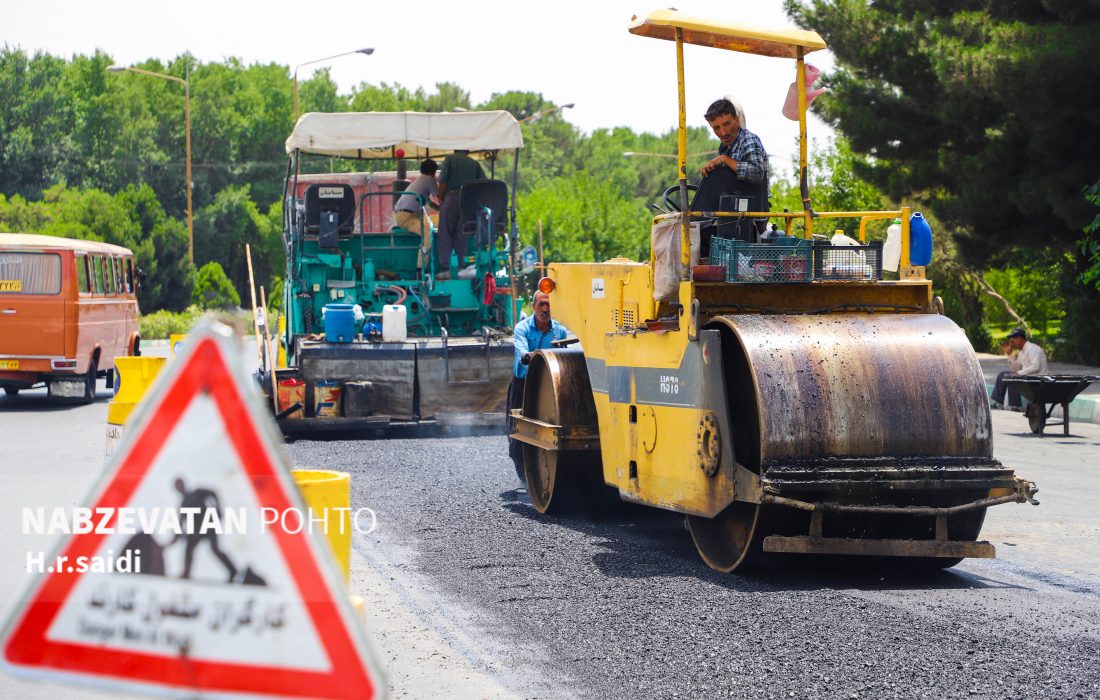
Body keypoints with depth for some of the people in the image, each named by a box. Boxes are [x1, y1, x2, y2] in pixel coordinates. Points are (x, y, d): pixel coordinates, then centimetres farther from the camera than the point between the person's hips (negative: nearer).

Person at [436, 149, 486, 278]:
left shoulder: (450, 159, 5)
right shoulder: (474, 163, 14)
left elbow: (443, 181, -5)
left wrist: (441, 198, 4)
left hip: (451, 197, -3)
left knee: (445, 235, -1)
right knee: (460, 236, 9)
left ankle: (445, 268, -9)